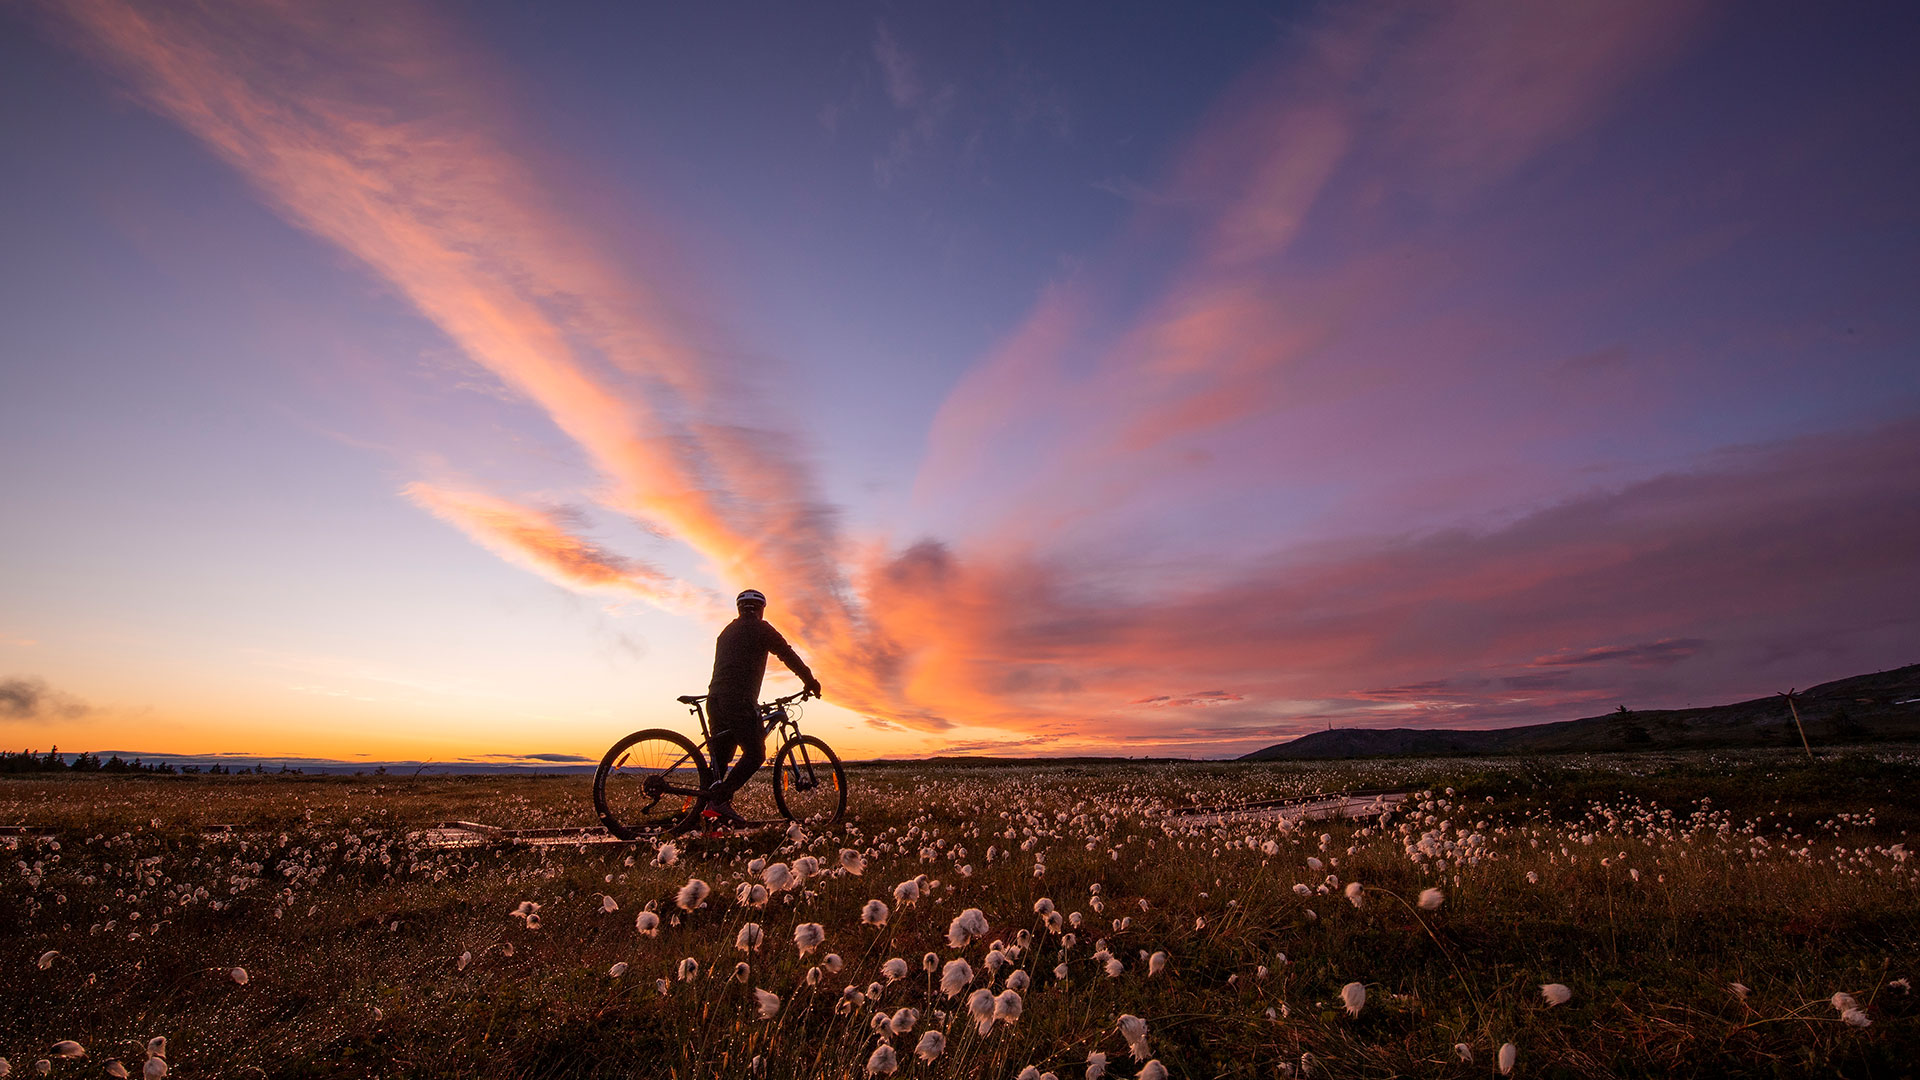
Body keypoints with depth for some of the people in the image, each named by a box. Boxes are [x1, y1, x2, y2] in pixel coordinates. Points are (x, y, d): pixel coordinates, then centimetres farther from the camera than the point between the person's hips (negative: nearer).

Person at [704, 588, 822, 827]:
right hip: (739, 701, -8)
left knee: (720, 758, 11)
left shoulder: (727, 631, 27)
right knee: (755, 754, -7)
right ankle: (721, 798, -20)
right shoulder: (759, 628, 3)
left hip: (715, 700, 8)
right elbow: (788, 655, -1)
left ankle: (708, 805, 3)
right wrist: (810, 681, 8)